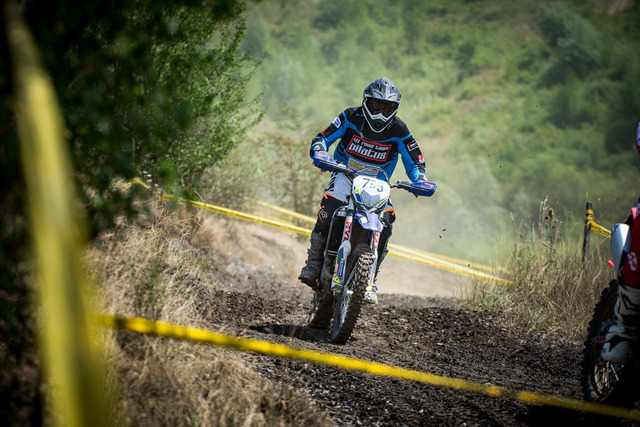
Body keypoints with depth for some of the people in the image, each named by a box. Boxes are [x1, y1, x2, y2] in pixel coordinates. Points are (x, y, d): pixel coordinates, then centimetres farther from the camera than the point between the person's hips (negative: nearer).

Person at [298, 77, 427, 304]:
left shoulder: (398, 130, -6)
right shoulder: (351, 117, -8)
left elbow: (414, 161, -1)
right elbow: (323, 137, -8)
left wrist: (420, 180, -22)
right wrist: (319, 152, -31)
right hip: (345, 174, -1)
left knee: (385, 220, -25)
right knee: (330, 204, -33)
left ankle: (370, 280, -12)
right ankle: (313, 263, -21)